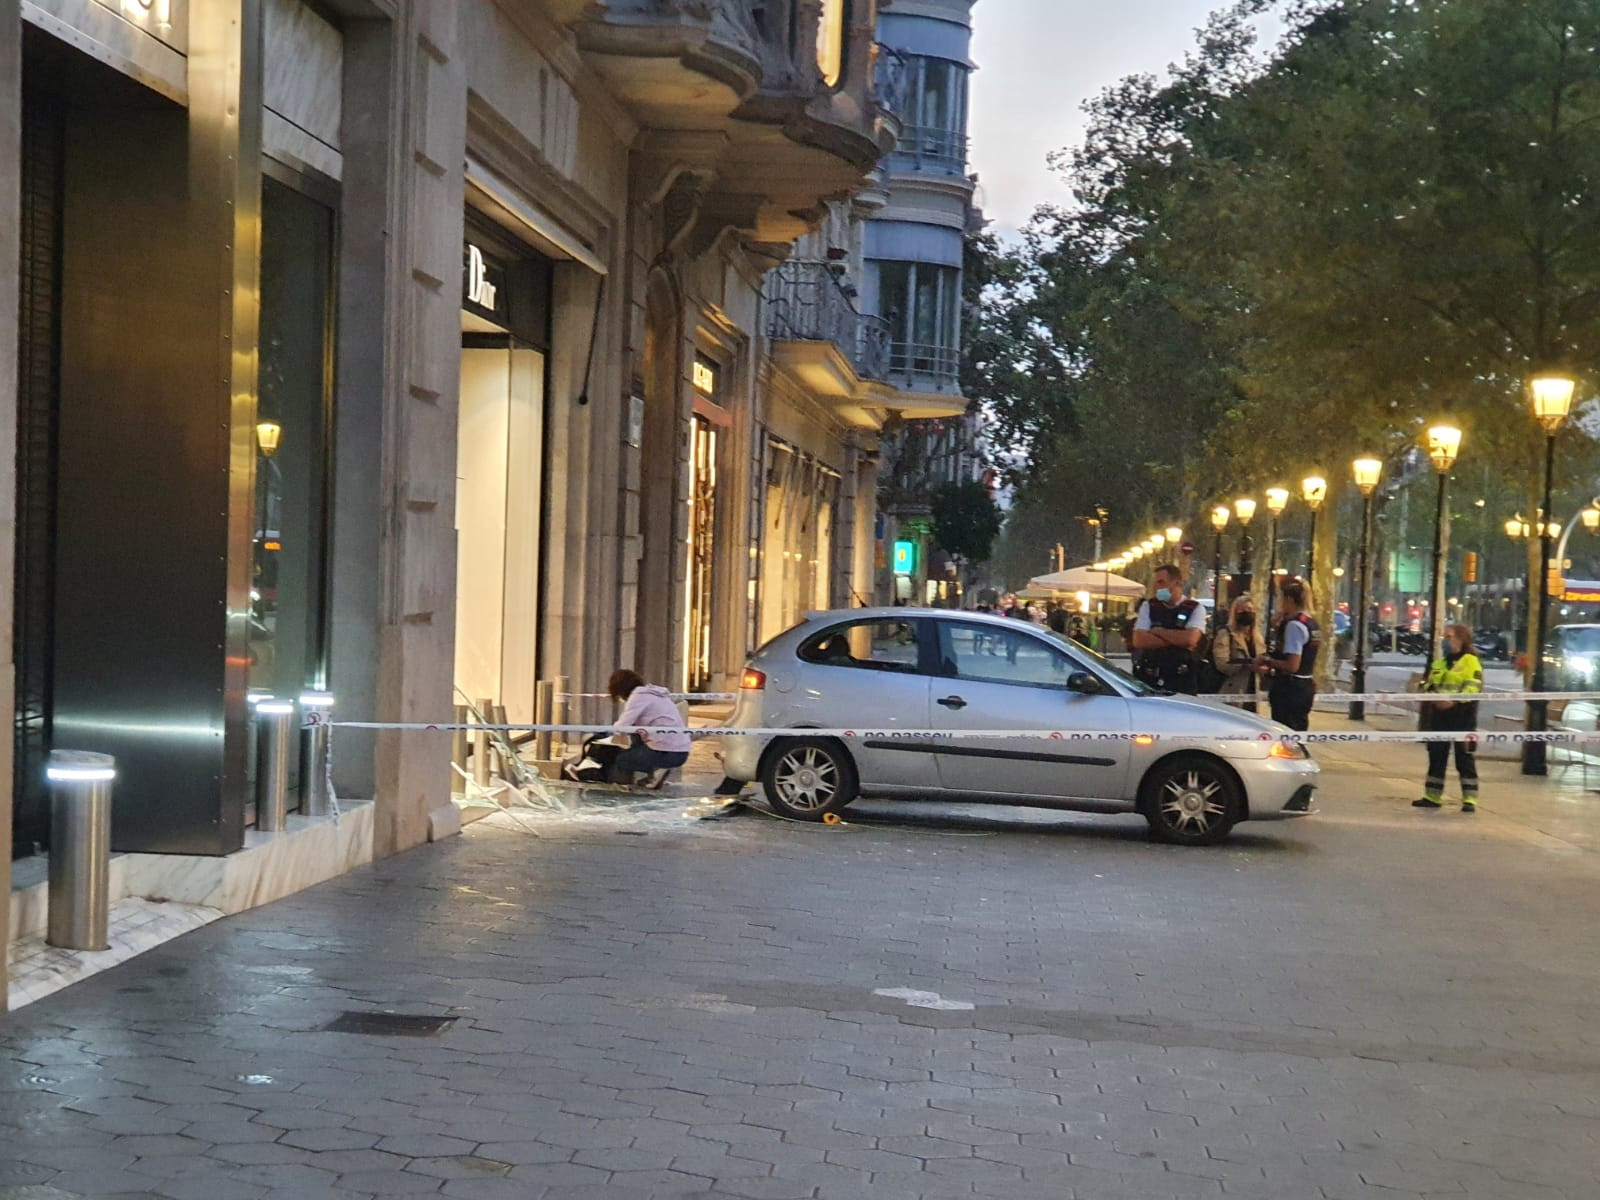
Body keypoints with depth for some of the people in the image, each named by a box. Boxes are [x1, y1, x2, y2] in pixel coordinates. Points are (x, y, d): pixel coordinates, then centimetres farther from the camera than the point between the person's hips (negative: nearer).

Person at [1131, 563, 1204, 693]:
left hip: (1181, 681, -2)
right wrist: (1177, 640, -9)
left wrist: (1158, 631, -4)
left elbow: (1190, 639, -15)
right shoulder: (1148, 606, 8)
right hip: (1148, 679, 2)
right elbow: (1139, 640, -5)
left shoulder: (1195, 608, 2)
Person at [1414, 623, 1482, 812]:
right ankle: (1432, 796, 17)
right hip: (1439, 714, 7)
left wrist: (1454, 701, -27)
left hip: (1461, 716, -7)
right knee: (1436, 756, 10)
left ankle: (1470, 799, -2)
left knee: (1465, 759, -5)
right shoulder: (1439, 663, 18)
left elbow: (1472, 689, -15)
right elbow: (1429, 687, 20)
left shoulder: (1471, 662, -5)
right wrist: (1432, 698, -3)